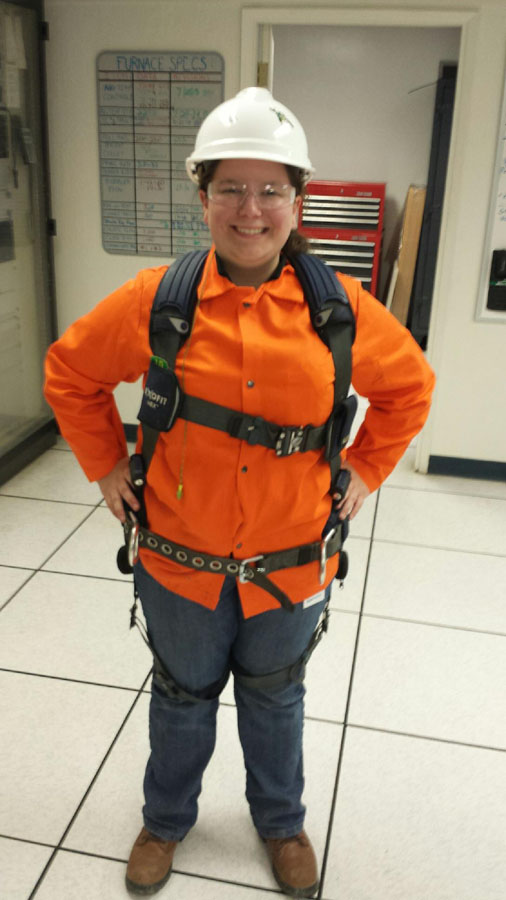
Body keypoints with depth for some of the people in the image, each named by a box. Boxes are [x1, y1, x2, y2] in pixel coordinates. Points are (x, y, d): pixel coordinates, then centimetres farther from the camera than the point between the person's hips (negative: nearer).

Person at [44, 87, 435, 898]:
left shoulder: (338, 307, -11)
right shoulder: (155, 300, -13)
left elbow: (410, 383, 5)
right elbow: (69, 373, 2)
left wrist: (364, 471, 1)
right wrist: (107, 467, -1)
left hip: (291, 564, 1)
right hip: (180, 558, 0)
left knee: (274, 699, 24)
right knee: (182, 697, 23)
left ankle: (281, 823, 53)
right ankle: (166, 819, 52)